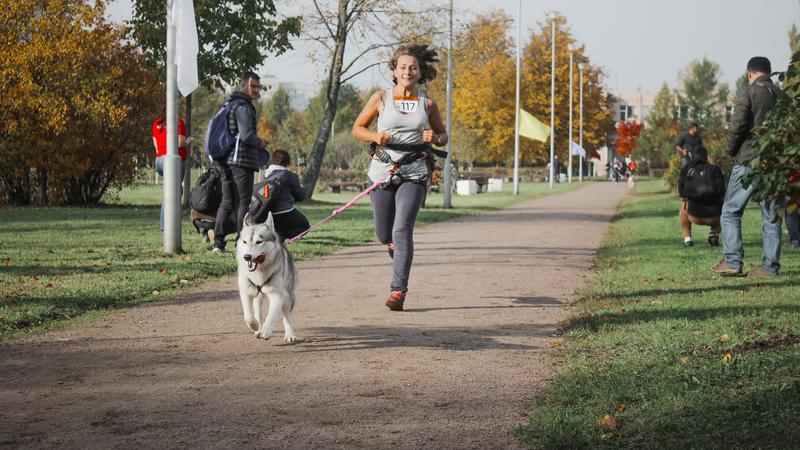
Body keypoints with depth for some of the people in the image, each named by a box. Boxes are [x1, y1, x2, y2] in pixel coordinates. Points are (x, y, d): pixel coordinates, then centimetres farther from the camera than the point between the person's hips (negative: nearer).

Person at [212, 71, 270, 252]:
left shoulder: (229, 105, 18)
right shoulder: (243, 107, -13)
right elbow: (247, 135, -23)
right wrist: (260, 144, -2)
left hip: (225, 160, 9)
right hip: (241, 160, -9)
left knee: (227, 202, 12)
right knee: (243, 202, -4)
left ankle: (218, 242, 10)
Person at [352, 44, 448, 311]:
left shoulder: (427, 104, 4)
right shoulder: (381, 98, 2)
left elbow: (442, 135, 17)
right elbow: (357, 128, 10)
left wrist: (434, 139, -6)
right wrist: (375, 137, -10)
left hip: (413, 173, -1)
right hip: (382, 170, 2)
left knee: (402, 230, -17)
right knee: (384, 234, 10)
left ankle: (398, 290, -15)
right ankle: (399, 257, 46)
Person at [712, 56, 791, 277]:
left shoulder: (748, 94, -7)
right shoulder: (783, 97, 9)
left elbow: (736, 127, -13)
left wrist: (731, 150, 3)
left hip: (749, 161, -5)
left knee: (731, 211, 4)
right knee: (772, 216, 9)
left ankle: (732, 261, -4)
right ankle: (770, 266, 7)